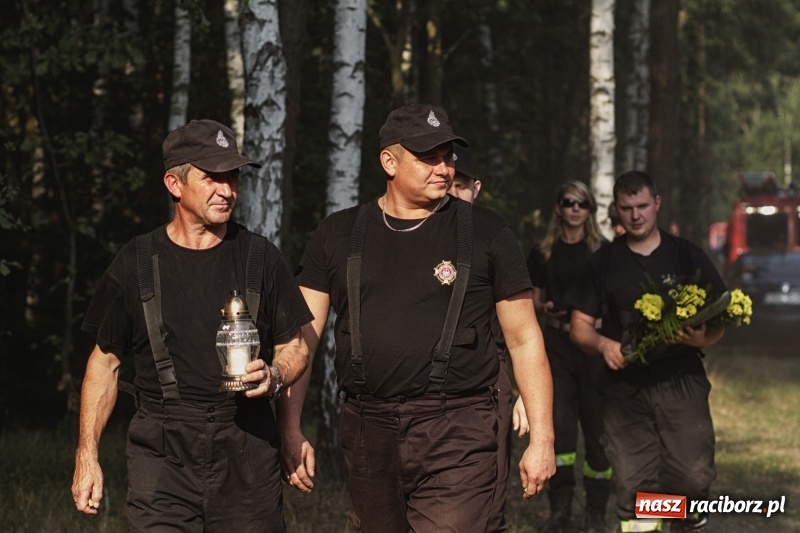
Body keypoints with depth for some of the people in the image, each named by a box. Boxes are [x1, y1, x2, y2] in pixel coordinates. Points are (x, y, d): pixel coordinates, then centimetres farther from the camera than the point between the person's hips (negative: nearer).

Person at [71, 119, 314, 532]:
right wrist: (86, 455, 6)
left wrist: (274, 376, -11)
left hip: (248, 451, 1)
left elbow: (295, 346, 13)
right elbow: (105, 362, 11)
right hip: (162, 452, -1)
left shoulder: (260, 258, 8)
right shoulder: (136, 263, 6)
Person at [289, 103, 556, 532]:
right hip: (368, 431, 3)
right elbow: (303, 337, 7)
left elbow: (524, 340, 5)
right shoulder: (338, 235, 9)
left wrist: (542, 439, -1)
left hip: (457, 434, -3)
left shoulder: (485, 233, 3)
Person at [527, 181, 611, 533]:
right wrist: (545, 308, -7)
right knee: (559, 423, -5)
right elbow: (534, 299, 15)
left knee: (596, 423, -1)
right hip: (557, 342, 1)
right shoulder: (544, 253, 9)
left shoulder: (603, 251, 4)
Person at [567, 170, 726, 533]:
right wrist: (604, 344, -9)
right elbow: (580, 327, 12)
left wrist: (702, 338, -13)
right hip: (625, 388, 1)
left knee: (692, 479, -8)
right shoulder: (603, 263, 11)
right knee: (634, 486, -2)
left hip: (682, 383, -1)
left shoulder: (687, 256, 7)